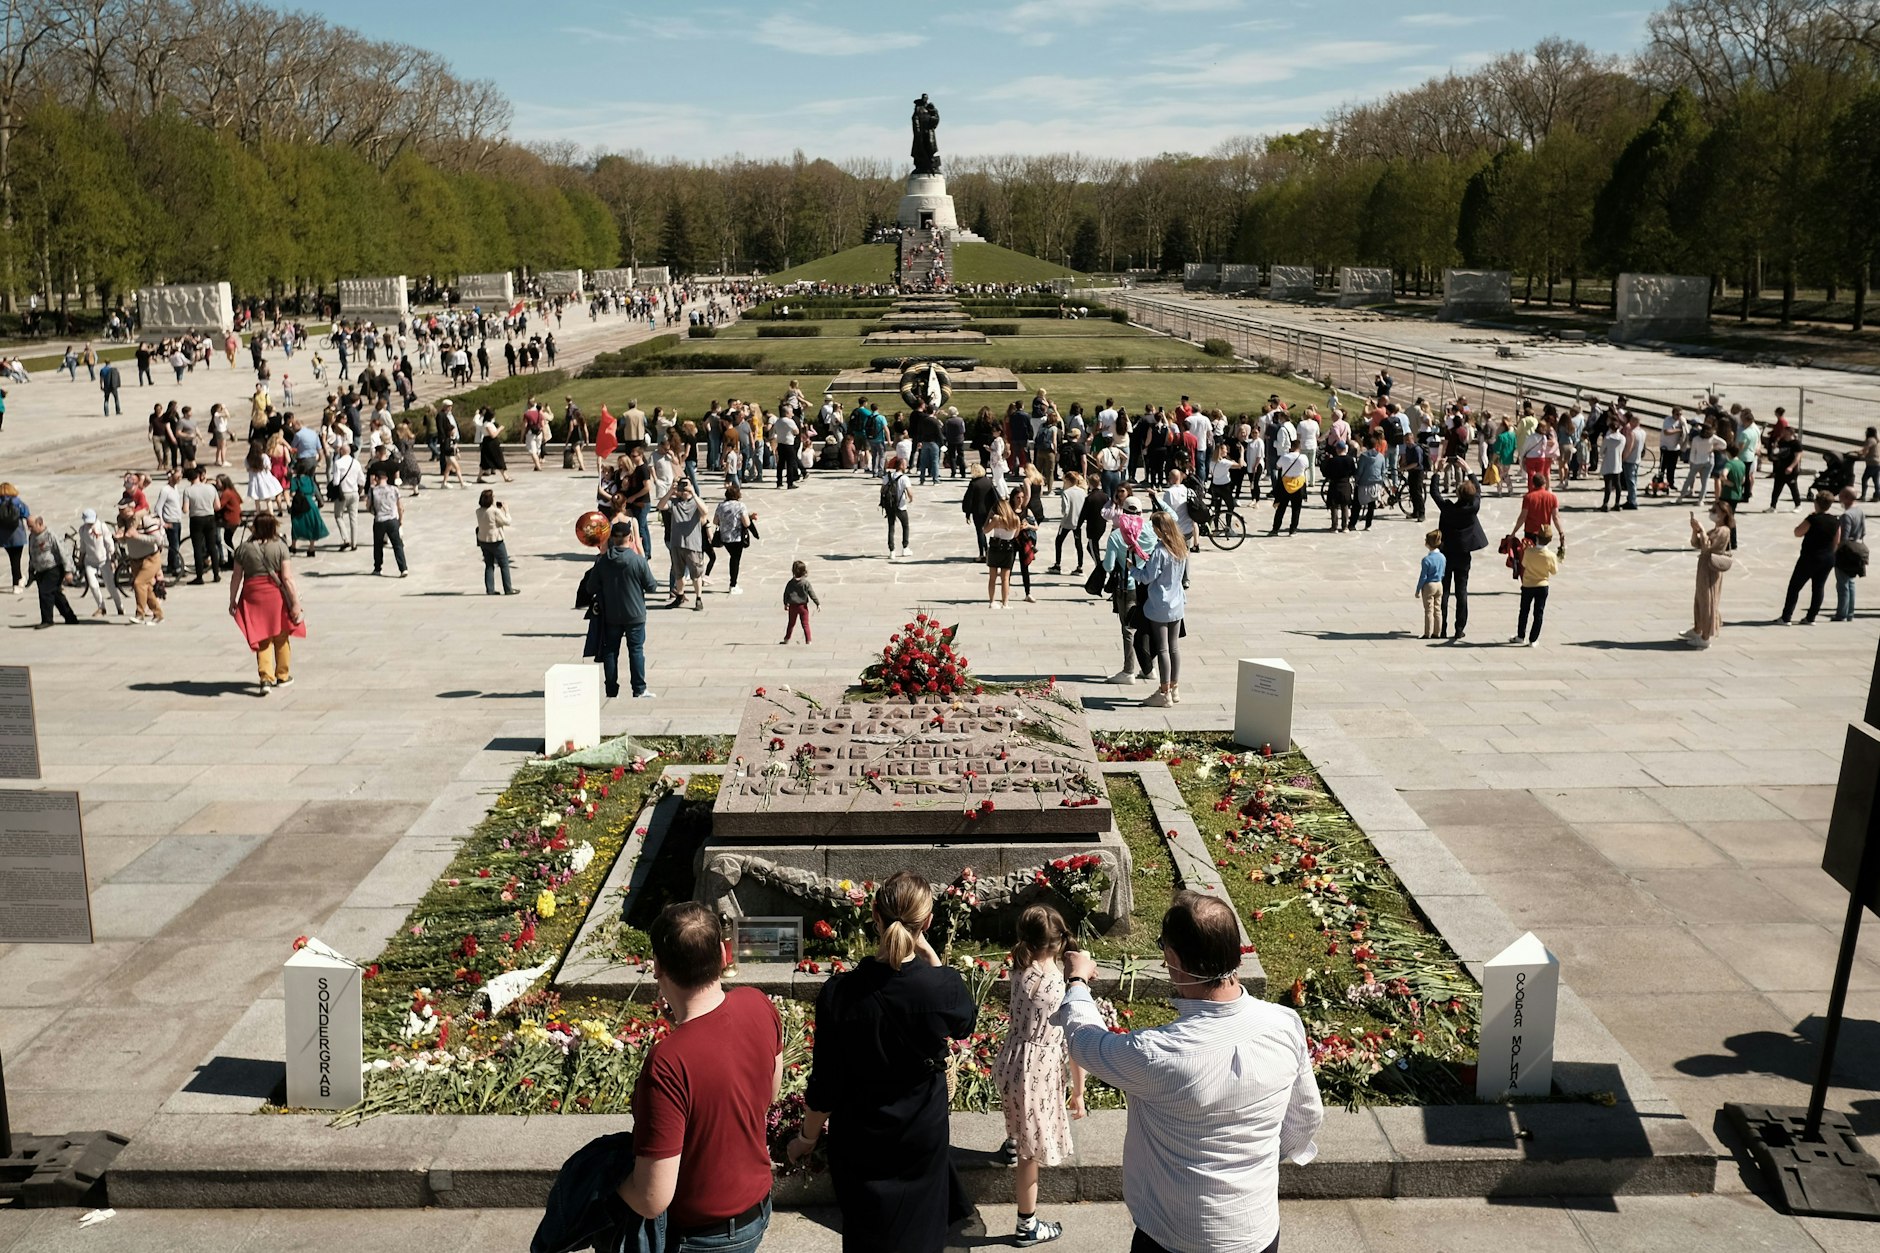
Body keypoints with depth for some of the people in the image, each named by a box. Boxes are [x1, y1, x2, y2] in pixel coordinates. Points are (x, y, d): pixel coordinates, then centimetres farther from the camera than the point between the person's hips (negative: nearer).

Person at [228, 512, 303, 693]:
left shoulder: (243, 549, 0)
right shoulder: (280, 547, -6)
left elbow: (236, 577, 3)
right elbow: (287, 577, -10)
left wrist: (232, 601, 13)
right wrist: (295, 602, -8)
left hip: (252, 596, 1)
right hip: (276, 595, -1)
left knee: (262, 639, 7)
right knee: (280, 637, 14)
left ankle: (265, 677, -6)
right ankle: (282, 676, 25)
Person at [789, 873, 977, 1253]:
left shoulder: (839, 992, -22)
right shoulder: (944, 986, -21)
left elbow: (825, 1083, -13)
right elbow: (966, 1022, 5)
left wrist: (807, 1137, 5)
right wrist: (931, 955, -2)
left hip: (860, 1140, 0)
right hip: (924, 1137, 0)